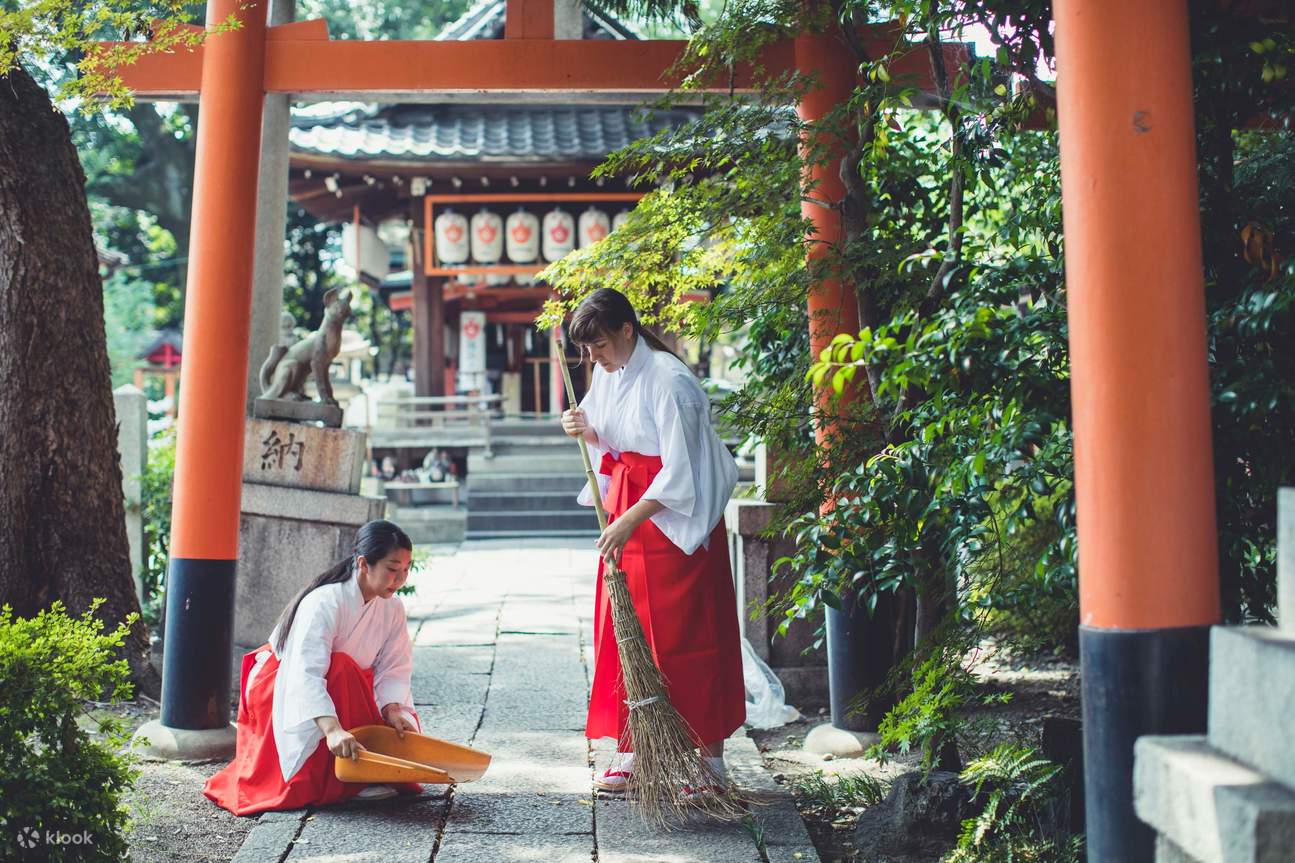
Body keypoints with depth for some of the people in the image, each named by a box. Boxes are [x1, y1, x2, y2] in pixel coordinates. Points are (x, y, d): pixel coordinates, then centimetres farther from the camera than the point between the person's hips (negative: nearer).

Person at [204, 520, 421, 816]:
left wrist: (392, 711, -30)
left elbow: (393, 668, -10)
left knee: (403, 730, -14)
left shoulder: (392, 608, -8)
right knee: (341, 667, -36)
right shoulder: (324, 602, -31)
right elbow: (306, 672, -42)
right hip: (281, 688, -6)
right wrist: (333, 730, -54)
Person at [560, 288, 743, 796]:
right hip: (626, 512, 8)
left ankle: (709, 759, 7)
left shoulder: (668, 380, -19)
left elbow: (678, 471, -22)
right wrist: (586, 431, -2)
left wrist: (629, 521, -25)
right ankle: (633, 752, 17)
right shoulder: (607, 374, 7)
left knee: (685, 634, -3)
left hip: (675, 515, -8)